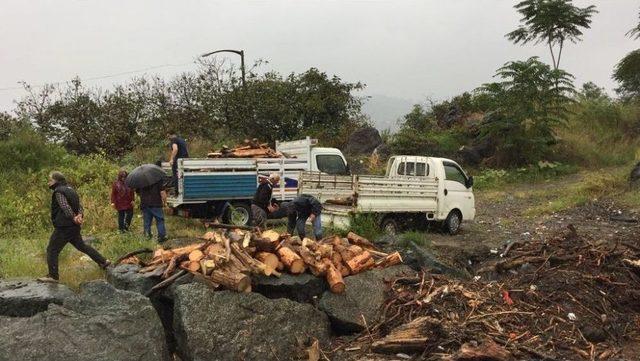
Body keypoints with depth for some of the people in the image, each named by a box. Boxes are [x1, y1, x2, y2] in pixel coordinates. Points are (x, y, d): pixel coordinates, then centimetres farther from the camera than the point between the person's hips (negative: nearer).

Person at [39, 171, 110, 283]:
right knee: (81, 245, 22)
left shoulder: (58, 192, -14)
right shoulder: (70, 189, 15)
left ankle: (53, 276, 1)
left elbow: (65, 207, -26)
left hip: (64, 227, -9)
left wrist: (73, 218, -16)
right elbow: (79, 206, 11)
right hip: (74, 227, 9)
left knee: (52, 250, 0)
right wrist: (80, 215, -6)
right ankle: (103, 261, 24)